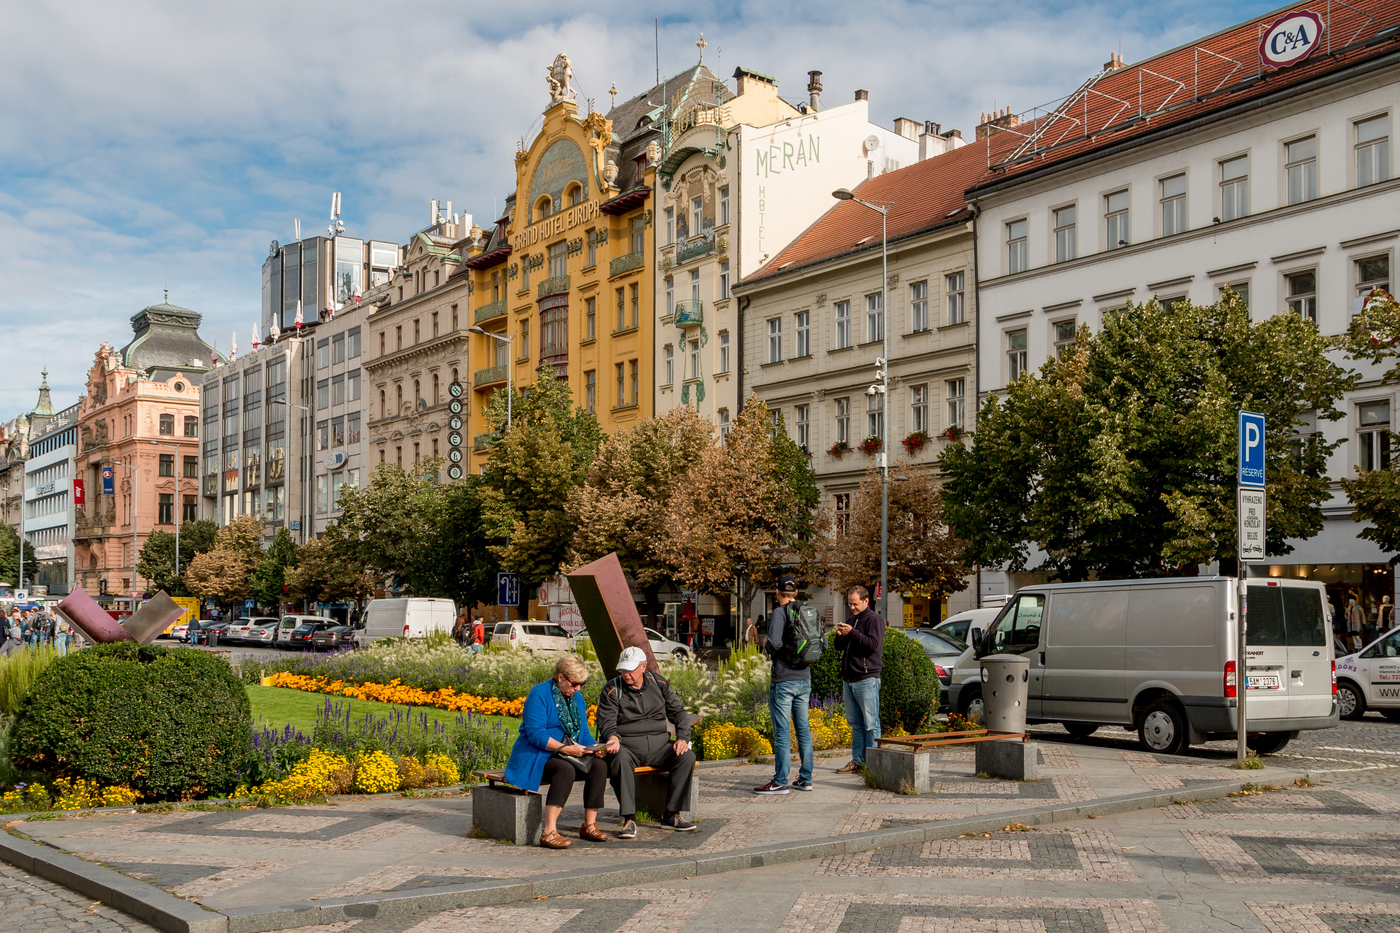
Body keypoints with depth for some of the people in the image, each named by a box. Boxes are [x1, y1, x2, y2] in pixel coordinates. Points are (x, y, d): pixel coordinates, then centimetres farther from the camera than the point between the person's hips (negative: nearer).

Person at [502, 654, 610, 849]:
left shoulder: (577, 697, 13)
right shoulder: (539, 694, -12)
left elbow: (583, 732, 15)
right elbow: (535, 734, -20)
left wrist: (593, 748, -7)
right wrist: (566, 749, -25)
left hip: (570, 754, 7)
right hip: (536, 755, -7)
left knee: (599, 765, -18)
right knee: (566, 769, -37)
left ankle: (589, 825, -12)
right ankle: (549, 832, -39)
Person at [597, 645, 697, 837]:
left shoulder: (659, 684, 9)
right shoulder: (612, 690, 1)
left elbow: (678, 712, 13)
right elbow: (606, 721, -5)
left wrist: (682, 738, -4)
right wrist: (613, 737, -28)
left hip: (659, 744, 3)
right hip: (627, 745, -3)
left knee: (687, 757, -23)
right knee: (619, 759, -38)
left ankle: (671, 815, -13)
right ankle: (629, 819, -32)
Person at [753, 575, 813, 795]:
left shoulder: (779, 613, -11)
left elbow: (775, 642, -24)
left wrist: (766, 647, -3)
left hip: (783, 680, -7)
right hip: (804, 678, 7)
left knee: (782, 731, -3)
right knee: (803, 729, 12)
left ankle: (780, 782, -1)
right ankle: (805, 778, 16)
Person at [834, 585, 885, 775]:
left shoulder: (874, 620, -5)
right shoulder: (851, 620, 18)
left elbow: (874, 644, -18)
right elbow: (839, 647, 20)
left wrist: (852, 633, -20)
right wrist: (840, 636, -1)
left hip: (867, 680, -8)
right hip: (848, 680, 8)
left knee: (871, 723, -4)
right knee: (856, 723, 11)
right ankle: (857, 761, 15)